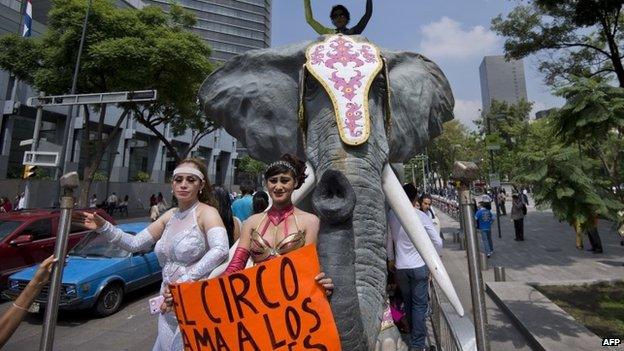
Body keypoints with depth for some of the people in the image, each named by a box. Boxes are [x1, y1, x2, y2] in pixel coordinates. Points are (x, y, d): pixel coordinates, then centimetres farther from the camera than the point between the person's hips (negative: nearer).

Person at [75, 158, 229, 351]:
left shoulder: (206, 212, -14)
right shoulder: (170, 215, 8)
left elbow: (220, 250, -30)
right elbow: (134, 243, 9)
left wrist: (184, 281, -30)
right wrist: (103, 227, -2)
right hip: (169, 305, 6)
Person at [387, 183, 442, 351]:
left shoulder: (391, 215, -5)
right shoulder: (421, 216, -12)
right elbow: (438, 242, -10)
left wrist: (391, 259, 19)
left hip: (400, 267, 3)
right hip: (419, 266, -3)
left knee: (408, 303, 20)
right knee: (420, 305, 8)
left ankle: (414, 337, 38)